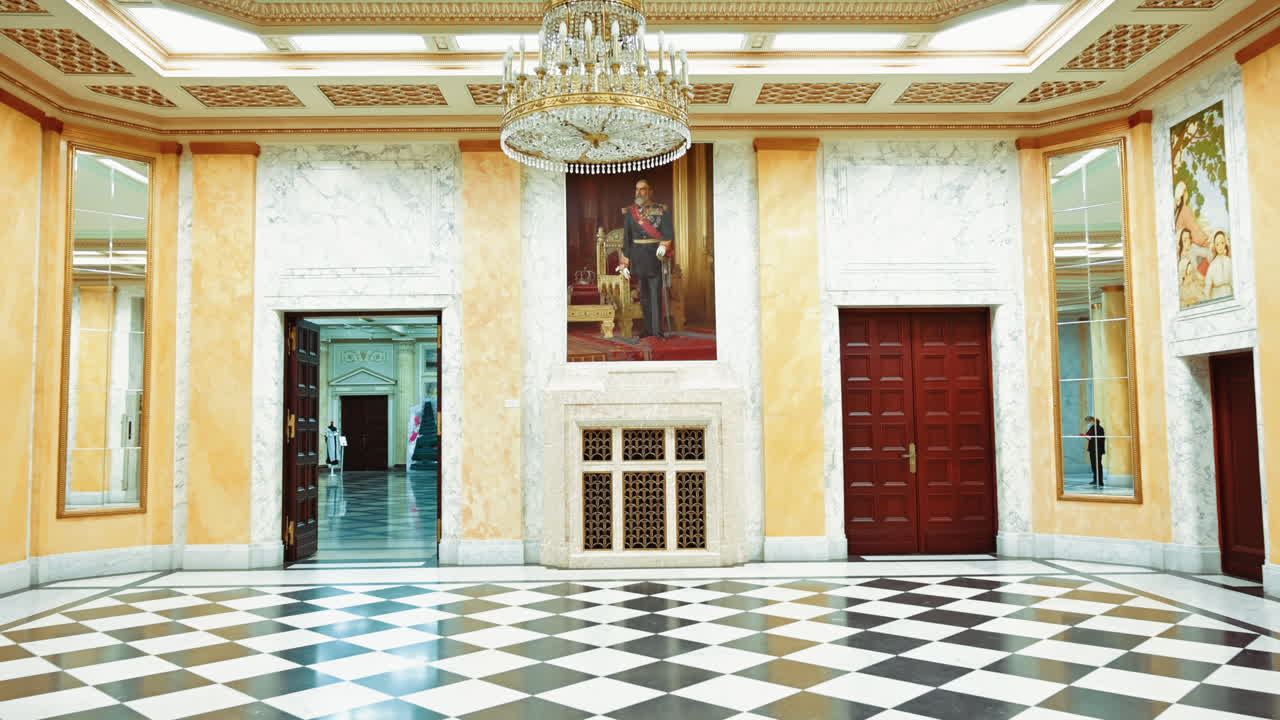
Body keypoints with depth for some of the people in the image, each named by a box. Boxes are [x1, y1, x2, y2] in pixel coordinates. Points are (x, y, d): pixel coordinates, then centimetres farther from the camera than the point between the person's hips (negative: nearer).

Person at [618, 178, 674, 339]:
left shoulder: (662, 210, 3)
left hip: (656, 256, -3)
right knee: (643, 294, 7)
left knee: (656, 293, -8)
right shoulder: (629, 212, 8)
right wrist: (625, 262, 2)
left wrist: (663, 246, -25)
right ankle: (648, 328, 15)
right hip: (638, 257, 3)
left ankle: (658, 330, -7)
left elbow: (668, 232, -5)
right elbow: (626, 237, 7)